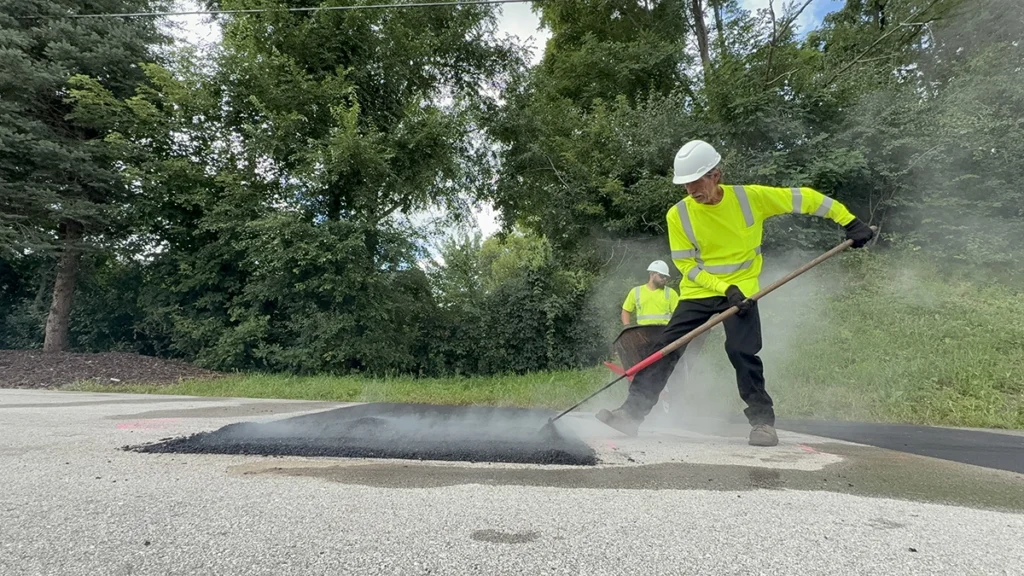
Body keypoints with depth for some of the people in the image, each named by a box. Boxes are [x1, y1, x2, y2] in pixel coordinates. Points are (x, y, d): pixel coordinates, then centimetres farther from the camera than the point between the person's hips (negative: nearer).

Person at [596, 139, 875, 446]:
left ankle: (763, 420, 0)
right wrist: (725, 288, -18)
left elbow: (804, 198, -2)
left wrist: (850, 222, -1)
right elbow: (686, 265, -7)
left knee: (741, 350, -18)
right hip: (698, 292, 2)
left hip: (741, 289, -1)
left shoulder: (750, 197, -11)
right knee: (666, 347, -7)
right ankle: (632, 412, -1)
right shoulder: (678, 215, -9)